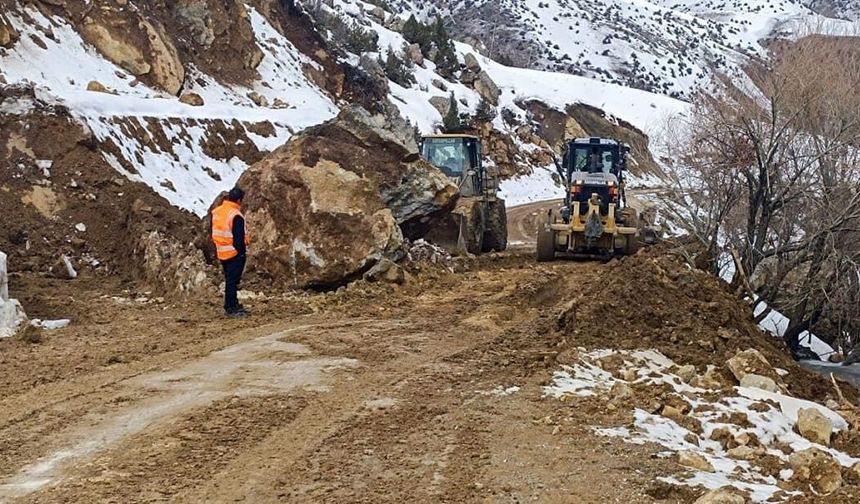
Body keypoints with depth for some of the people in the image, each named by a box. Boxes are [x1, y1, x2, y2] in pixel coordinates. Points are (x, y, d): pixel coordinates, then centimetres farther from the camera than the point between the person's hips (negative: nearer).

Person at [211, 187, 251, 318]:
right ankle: (230, 309, 1)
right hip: (234, 253, -8)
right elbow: (239, 238, -20)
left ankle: (233, 305, 26)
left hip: (221, 252, 8)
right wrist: (242, 251, -9)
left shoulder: (216, 212, 6)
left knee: (230, 279, 18)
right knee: (233, 281, -2)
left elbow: (214, 233, 14)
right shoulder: (236, 216, -20)